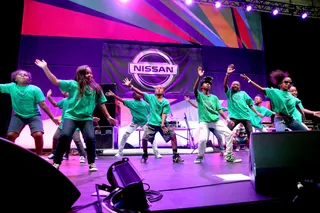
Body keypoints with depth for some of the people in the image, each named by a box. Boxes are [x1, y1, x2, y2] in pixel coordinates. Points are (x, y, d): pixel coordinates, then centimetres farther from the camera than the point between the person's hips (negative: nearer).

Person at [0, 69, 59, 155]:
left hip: (34, 116, -2)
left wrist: (52, 118, -11)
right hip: (18, 116, 3)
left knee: (38, 135, -21)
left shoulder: (35, 89, -12)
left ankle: (38, 156, -2)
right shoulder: (11, 87, -4)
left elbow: (43, 105, -10)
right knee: (10, 135, -11)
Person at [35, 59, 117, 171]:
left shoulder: (96, 88, 11)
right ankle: (56, 163, 1)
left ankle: (92, 163, 6)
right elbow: (55, 81, 2)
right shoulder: (72, 84, 7)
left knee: (90, 138, -16)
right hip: (71, 116, -1)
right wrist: (45, 68, -7)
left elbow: (101, 104, 15)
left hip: (87, 118, 1)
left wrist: (108, 117, 14)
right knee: (65, 136, -19)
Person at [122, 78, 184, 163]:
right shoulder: (151, 97, -1)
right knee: (144, 139, -7)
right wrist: (130, 86, -22)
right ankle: (145, 155, 20)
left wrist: (162, 124, -26)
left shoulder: (166, 102, -3)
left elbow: (164, 114, -11)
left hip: (162, 124, 1)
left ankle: (175, 156, 6)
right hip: (151, 124, 0)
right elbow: (140, 92, -11)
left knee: (173, 135, -8)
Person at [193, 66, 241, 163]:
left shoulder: (214, 97, 16)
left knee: (229, 133, -7)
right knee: (203, 139, -21)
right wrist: (199, 77, -30)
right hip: (204, 121, -4)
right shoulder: (199, 95, 3)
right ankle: (200, 156, 9)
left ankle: (229, 156, 8)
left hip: (216, 120, 4)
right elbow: (194, 89, -19)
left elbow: (219, 110, 12)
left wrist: (227, 119, 0)